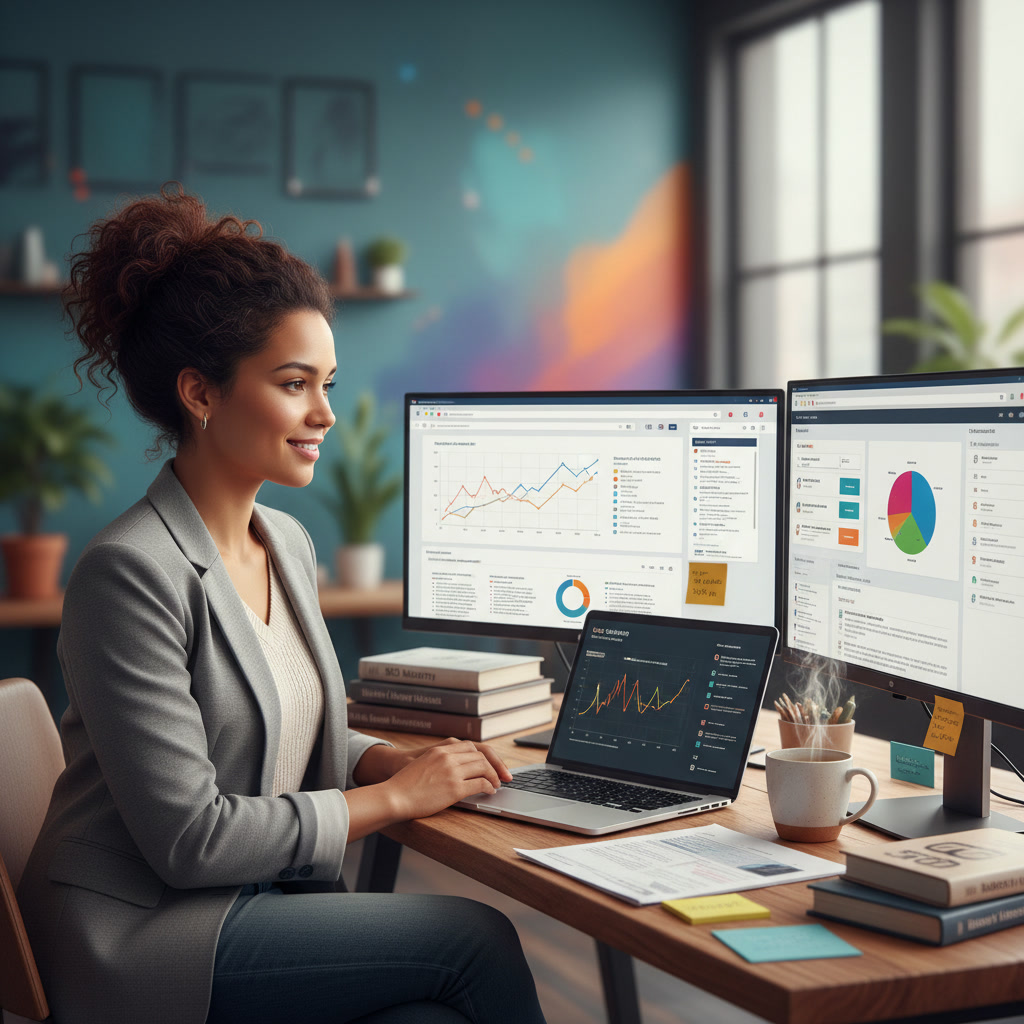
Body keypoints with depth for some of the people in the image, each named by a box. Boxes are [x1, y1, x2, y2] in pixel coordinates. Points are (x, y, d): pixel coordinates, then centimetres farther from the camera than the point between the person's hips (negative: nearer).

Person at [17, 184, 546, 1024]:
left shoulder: (288, 544, 9)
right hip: (142, 933, -7)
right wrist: (393, 796, -13)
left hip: (263, 903, 7)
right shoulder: (132, 573, -18)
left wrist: (408, 760, 0)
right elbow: (188, 838, -20)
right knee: (474, 936, -14)